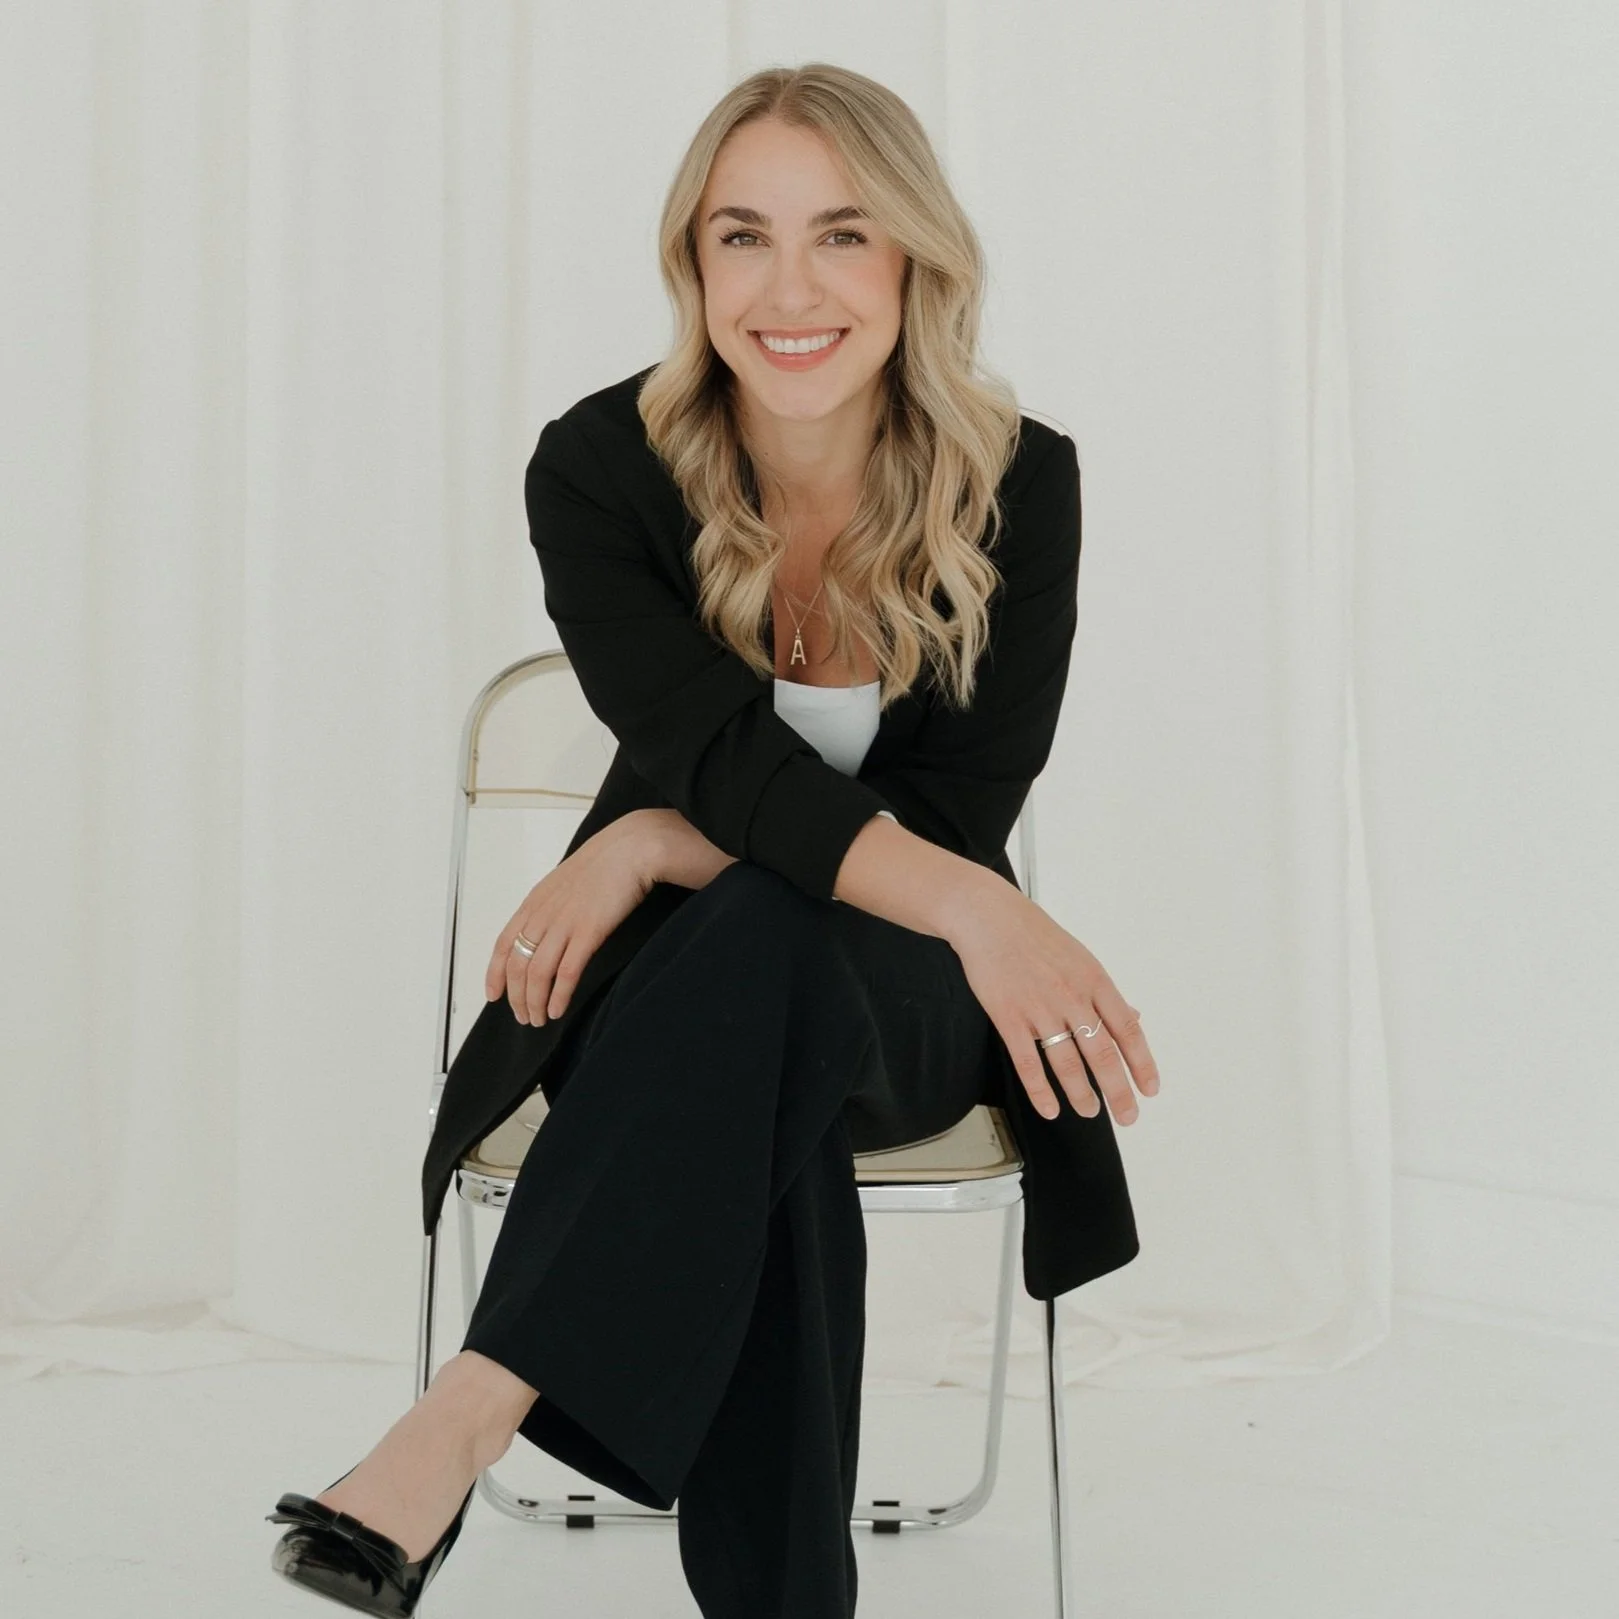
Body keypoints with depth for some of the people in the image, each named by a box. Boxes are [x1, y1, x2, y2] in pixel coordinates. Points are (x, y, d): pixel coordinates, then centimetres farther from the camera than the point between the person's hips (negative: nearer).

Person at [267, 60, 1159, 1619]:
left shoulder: (1016, 481, -10)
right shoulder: (600, 469, -10)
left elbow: (960, 812, -12)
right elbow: (719, 753, -22)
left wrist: (652, 848, -25)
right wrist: (970, 904, -41)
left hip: (911, 994, 0)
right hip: (686, 973, 0)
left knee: (765, 942, -38)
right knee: (764, 1131, -38)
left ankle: (465, 1423, -44)